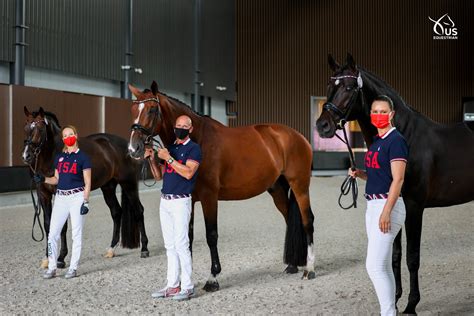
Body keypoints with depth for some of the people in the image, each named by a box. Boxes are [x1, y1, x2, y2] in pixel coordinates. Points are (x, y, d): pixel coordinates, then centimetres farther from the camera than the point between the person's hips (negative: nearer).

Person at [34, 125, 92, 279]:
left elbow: (87, 182, -4)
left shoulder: (82, 157, -2)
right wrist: (43, 179, -1)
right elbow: (57, 179, 18)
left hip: (77, 196, -5)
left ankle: (73, 268, 7)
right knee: (52, 233, 0)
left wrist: (85, 201, -12)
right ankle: (51, 268, 7)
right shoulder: (59, 157, 13)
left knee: (76, 234, 0)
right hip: (60, 197, 5)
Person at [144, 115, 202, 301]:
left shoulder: (193, 149, -5)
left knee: (181, 245, -8)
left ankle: (187, 287, -2)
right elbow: (158, 176, 17)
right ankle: (172, 286, 15)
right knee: (170, 246, 9)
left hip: (180, 202, -7)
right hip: (165, 201, 7)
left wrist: (168, 158, -18)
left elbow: (188, 173, -20)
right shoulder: (170, 148, 16)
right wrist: (152, 159, 1)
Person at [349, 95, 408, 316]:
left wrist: (386, 212, -24)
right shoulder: (376, 141, 15)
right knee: (383, 267, 12)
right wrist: (359, 174, 5)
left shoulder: (396, 141, -12)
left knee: (374, 266, -11)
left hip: (388, 205, -10)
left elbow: (397, 179, -18)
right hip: (372, 206, 10)